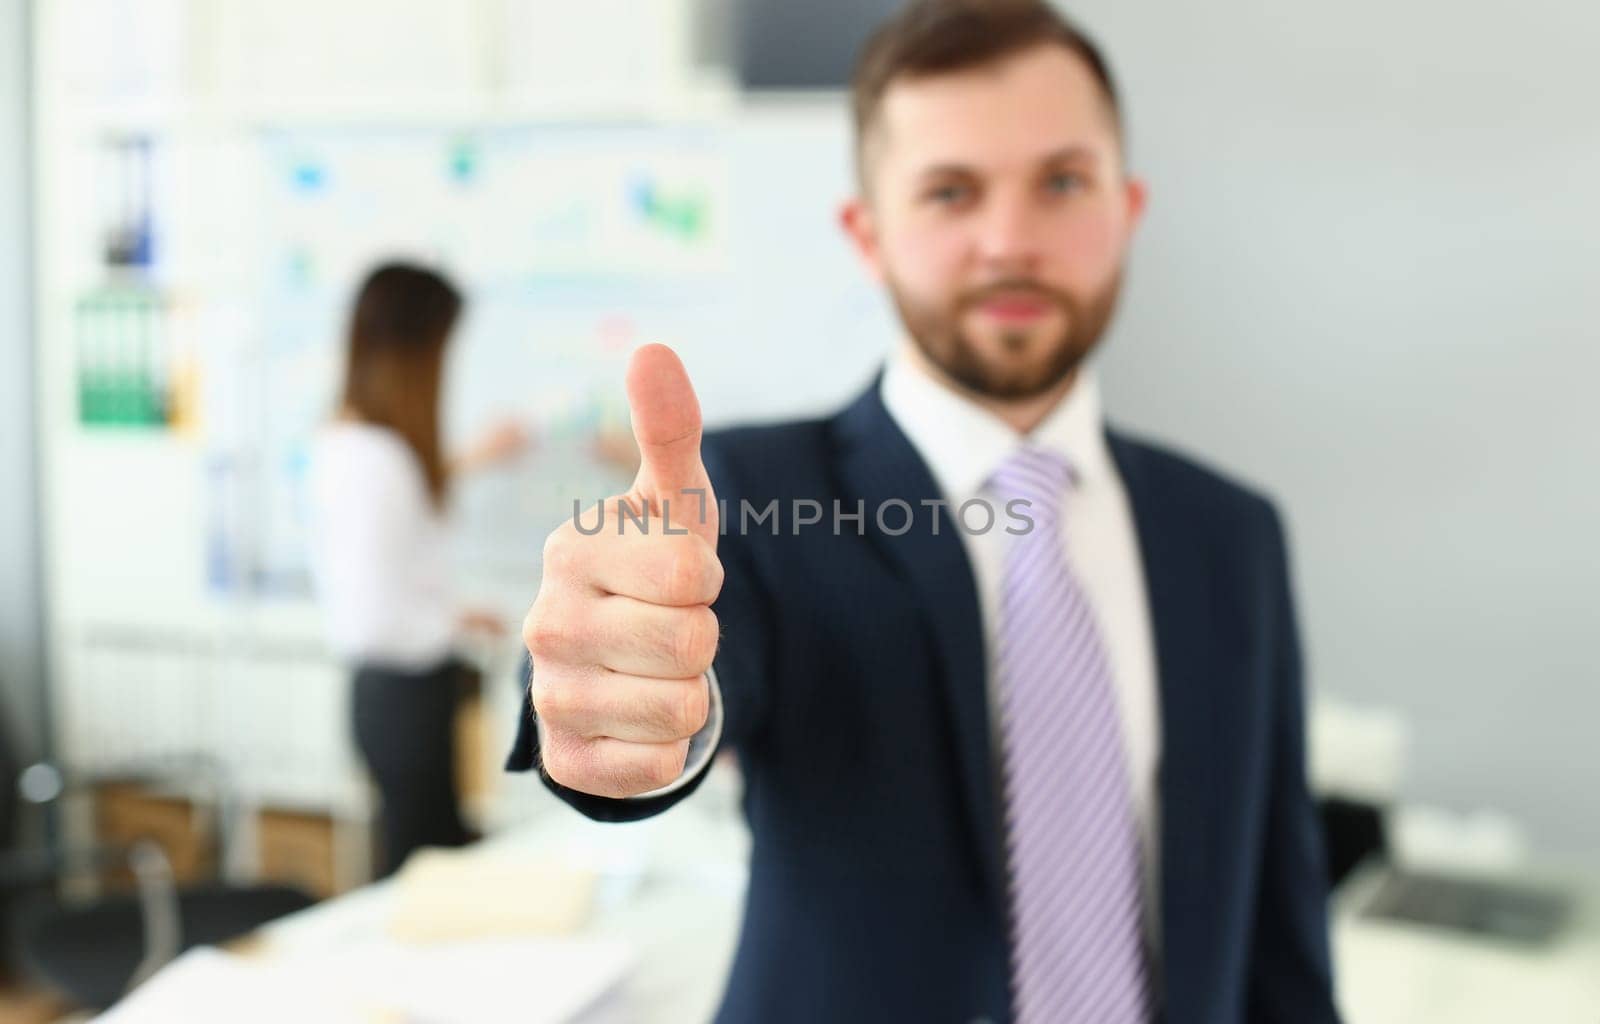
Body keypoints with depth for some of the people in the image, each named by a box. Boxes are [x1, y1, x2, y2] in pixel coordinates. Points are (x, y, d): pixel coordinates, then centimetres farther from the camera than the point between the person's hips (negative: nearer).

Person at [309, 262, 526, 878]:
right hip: (408, 694, -9)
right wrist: (454, 621, -10)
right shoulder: (376, 456, -25)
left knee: (431, 859, 19)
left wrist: (463, 465, 32)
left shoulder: (343, 439, 3)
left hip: (388, 689, 9)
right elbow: (375, 617, -27)